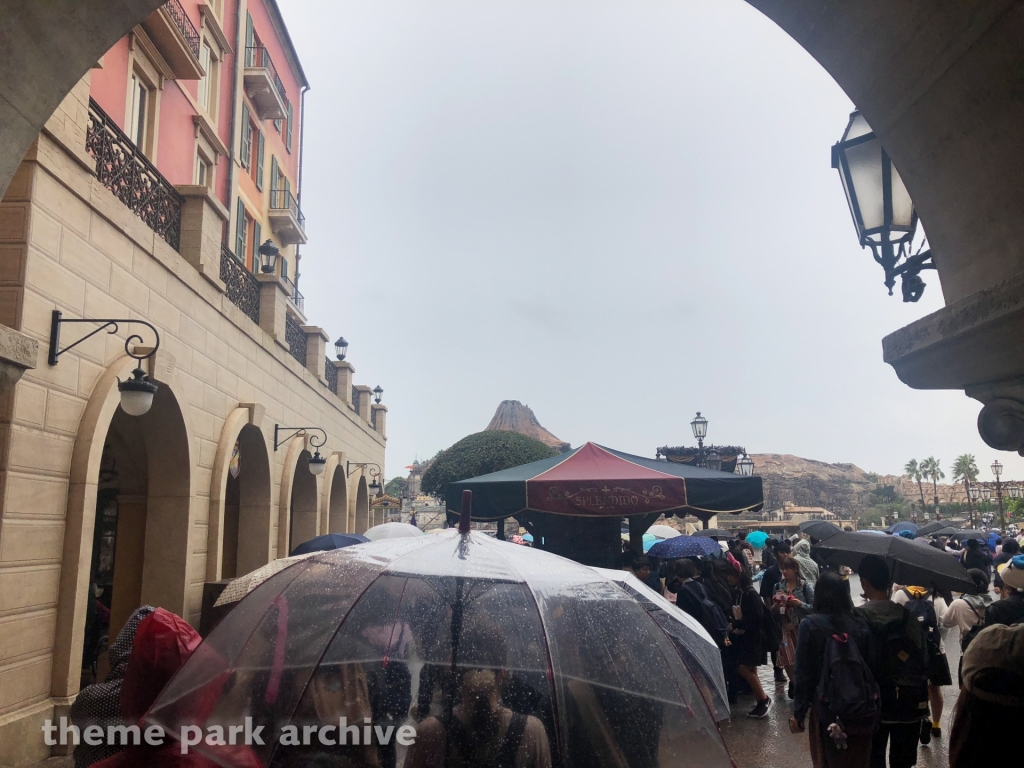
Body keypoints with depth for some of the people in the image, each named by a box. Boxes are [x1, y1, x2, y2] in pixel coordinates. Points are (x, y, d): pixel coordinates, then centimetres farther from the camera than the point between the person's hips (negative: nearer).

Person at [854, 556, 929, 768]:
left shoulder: (856, 617, -12)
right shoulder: (909, 616, -3)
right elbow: (923, 663, 1)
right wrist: (922, 704, 12)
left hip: (870, 703, -3)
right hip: (908, 703, 3)